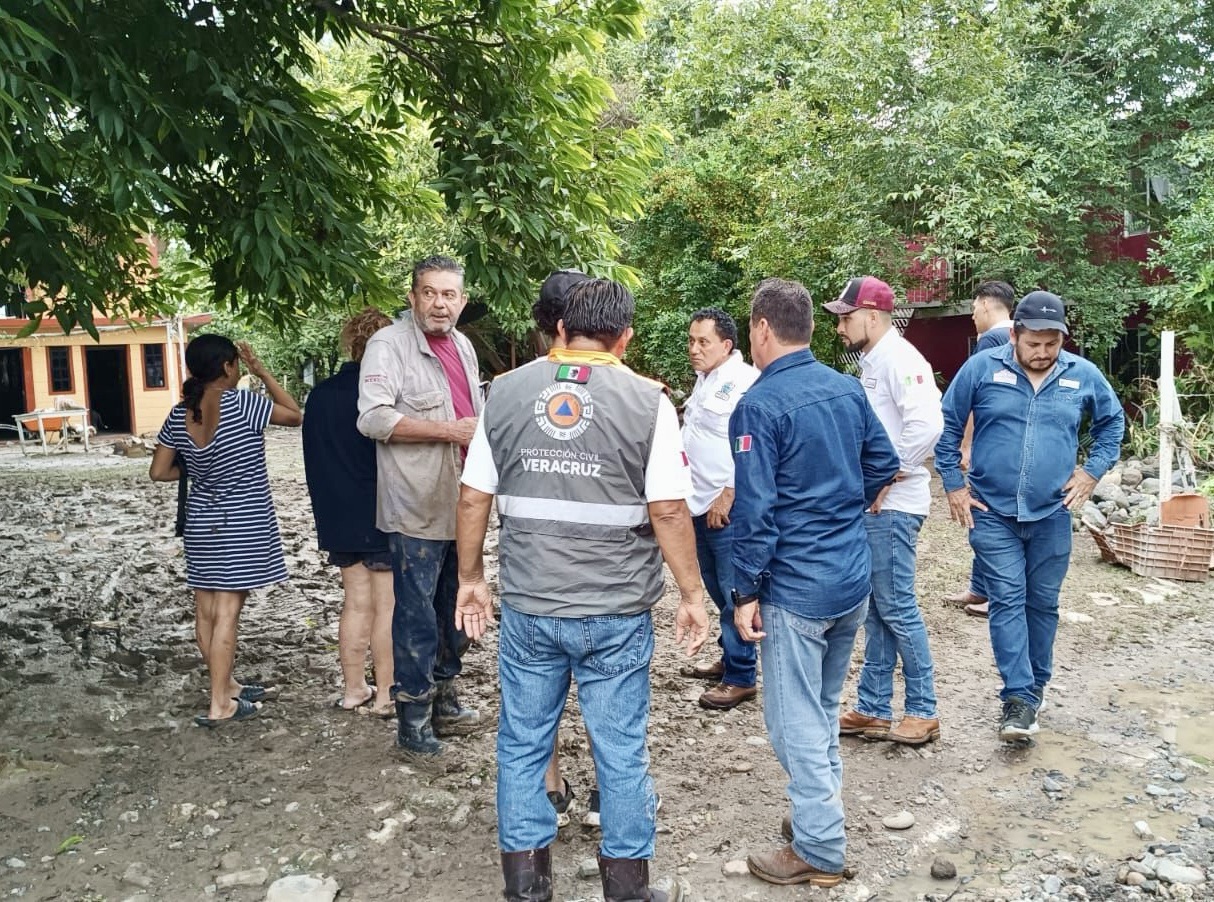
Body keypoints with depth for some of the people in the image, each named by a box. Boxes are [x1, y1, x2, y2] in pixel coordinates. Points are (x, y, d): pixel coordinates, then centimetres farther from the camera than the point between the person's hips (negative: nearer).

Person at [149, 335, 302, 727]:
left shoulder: (178, 415, 1)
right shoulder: (242, 404, -15)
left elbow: (159, 471, 6)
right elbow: (295, 415, -2)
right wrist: (262, 372, 1)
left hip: (202, 520, 6)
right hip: (243, 522, -6)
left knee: (206, 611, 12)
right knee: (227, 613, -2)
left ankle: (228, 687, 28)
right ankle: (219, 705, 2)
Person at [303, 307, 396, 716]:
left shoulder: (320, 395, 4)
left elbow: (314, 459, 11)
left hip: (338, 517, 6)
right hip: (381, 518, -6)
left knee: (355, 603, 14)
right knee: (387, 607, 3)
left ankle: (353, 689, 22)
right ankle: (385, 694, 10)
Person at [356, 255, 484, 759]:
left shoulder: (462, 345, 14)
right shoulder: (389, 344, -11)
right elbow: (374, 418, -22)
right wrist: (451, 431, -22)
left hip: (461, 505, 8)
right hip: (417, 508, -8)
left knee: (455, 608, 17)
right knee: (417, 615, -2)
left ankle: (443, 700, 32)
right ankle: (413, 720, 11)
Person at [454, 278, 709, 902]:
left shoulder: (507, 391, 3)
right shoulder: (646, 400, -6)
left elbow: (473, 498, 4)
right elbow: (669, 511, -10)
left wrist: (470, 579, 15)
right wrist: (692, 596, 0)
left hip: (527, 607, 2)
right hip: (616, 614, -2)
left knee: (521, 746, 16)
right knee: (621, 753, 12)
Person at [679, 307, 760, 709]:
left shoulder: (744, 381, -15)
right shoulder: (705, 379, 14)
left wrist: (727, 497, -20)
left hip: (728, 509, -9)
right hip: (701, 506, 9)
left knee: (734, 594, -1)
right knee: (717, 589, 19)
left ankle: (740, 678, 8)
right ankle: (729, 658, 33)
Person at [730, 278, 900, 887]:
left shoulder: (759, 405, -16)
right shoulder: (848, 388, 5)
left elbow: (755, 510, -19)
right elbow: (884, 464, 13)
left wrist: (746, 593, -12)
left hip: (797, 586, -8)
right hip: (854, 577, 8)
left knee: (797, 722, 5)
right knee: (824, 707, 23)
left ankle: (819, 853, 15)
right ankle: (825, 805, 39)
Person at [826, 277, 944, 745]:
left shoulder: (898, 358, -14)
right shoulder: (872, 362, 15)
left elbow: (927, 424, -27)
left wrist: (887, 479, -20)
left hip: (891, 506, -10)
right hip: (873, 505, 10)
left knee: (897, 607, -1)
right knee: (876, 609, 14)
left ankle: (923, 712, 13)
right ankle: (873, 709, 23)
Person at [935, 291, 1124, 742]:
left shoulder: (1083, 375, 0)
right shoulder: (981, 368, -7)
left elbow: (1113, 421, 17)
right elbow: (947, 425, 2)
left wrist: (1092, 471, 7)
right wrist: (953, 484, 0)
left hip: (1051, 515, 2)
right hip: (992, 514, -2)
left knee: (1043, 603, 12)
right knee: (1007, 601, -5)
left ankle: (1034, 688, 28)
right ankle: (1018, 697, -2)